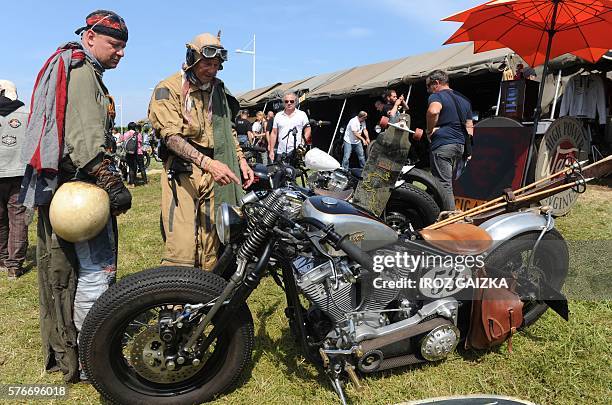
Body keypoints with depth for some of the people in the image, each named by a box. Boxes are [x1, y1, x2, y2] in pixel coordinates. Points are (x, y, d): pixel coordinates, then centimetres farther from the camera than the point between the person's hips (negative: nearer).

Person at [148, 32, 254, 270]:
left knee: (209, 253, 5)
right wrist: (208, 163, -28)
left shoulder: (218, 90, 18)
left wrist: (240, 160, 13)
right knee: (182, 253, -15)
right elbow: (171, 136, -15)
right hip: (182, 174, -5)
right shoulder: (169, 89, -3)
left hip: (213, 177, 6)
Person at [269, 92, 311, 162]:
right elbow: (274, 133, 13)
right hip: (281, 153, 2)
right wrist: (271, 150, 7)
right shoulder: (278, 116, 13)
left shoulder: (302, 114, 6)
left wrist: (303, 144, -12)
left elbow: (307, 131, 5)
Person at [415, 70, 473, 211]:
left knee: (444, 184, -6)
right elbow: (469, 127, 21)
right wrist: (468, 150, 25)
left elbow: (433, 111, -30)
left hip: (442, 145, -8)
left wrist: (429, 131, -16)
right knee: (449, 182, 17)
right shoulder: (464, 99, 20)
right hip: (460, 145, 8)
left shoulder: (437, 96, -5)